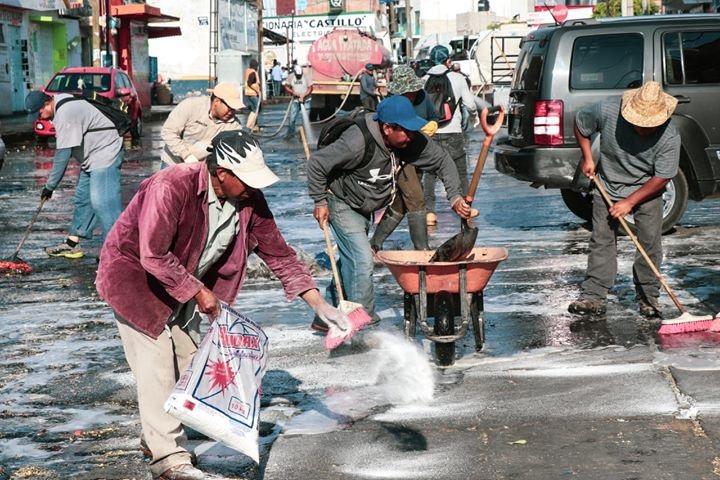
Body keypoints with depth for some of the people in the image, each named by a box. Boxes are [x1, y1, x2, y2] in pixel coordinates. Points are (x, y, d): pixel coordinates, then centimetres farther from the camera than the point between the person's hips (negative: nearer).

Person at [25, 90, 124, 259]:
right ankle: (72, 244, 20)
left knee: (102, 202, -17)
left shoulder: (65, 115, -23)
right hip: (92, 158, 11)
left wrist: (50, 185, -16)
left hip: (105, 154, -11)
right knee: (82, 199, 13)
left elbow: (63, 153, -22)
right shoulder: (61, 107, 10)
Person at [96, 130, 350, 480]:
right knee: (157, 363, -12)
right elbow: (153, 256, -33)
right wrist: (198, 292, -25)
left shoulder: (250, 201, -12)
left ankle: (156, 435, 27)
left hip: (185, 284, 7)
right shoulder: (172, 187, -33)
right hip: (133, 272, -7)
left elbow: (279, 254, -5)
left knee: (189, 360, 7)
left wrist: (319, 306, -9)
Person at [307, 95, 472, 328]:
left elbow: (442, 161, -4)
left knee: (350, 261, 16)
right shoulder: (359, 142, -35)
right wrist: (320, 201, -19)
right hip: (342, 204, -8)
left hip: (365, 208, 8)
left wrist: (455, 197, -15)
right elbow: (317, 162, -26)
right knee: (362, 260, -18)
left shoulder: (412, 141, -17)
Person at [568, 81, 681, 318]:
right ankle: (593, 296, -1)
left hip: (646, 191, -1)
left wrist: (629, 202, -20)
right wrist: (587, 158, -4)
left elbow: (661, 178, -19)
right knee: (602, 240, -3)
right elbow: (580, 123, -2)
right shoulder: (607, 111, -24)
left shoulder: (670, 137, -25)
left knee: (650, 242, -5)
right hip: (608, 185, 1)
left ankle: (648, 297, 8)